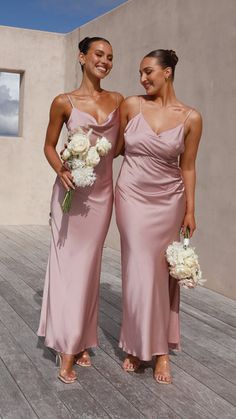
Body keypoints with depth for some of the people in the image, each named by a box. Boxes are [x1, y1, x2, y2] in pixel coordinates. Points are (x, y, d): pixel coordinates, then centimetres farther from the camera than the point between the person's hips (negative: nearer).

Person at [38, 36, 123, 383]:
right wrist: (61, 169, -13)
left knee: (89, 265, 10)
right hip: (71, 189, -3)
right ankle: (67, 349, 9)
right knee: (67, 264, 0)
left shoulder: (117, 100, 7)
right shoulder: (64, 102, -3)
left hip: (102, 191, 3)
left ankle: (81, 342, 22)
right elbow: (49, 146, 3)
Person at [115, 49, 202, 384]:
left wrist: (190, 210, 2)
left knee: (163, 272, 6)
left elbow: (187, 167, 1)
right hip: (132, 197, 0)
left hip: (168, 201, 0)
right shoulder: (131, 106, -3)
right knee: (140, 271, -1)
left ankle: (161, 349, 19)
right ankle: (138, 345, 17)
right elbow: (116, 147, 8)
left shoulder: (190, 118, -5)